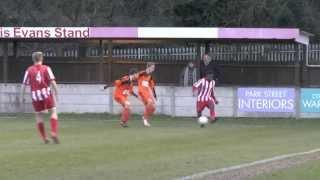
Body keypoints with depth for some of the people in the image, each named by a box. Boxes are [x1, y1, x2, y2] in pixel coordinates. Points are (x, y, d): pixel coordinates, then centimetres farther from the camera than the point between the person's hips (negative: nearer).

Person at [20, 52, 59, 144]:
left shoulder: (29, 70, 4)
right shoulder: (46, 68, 2)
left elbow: (24, 85, 2)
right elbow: (53, 82, -6)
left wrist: (22, 97, 11)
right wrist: (56, 94, 0)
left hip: (35, 96, 1)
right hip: (46, 93, -1)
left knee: (39, 116, 12)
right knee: (53, 112, 6)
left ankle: (44, 137, 13)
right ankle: (54, 133, -12)